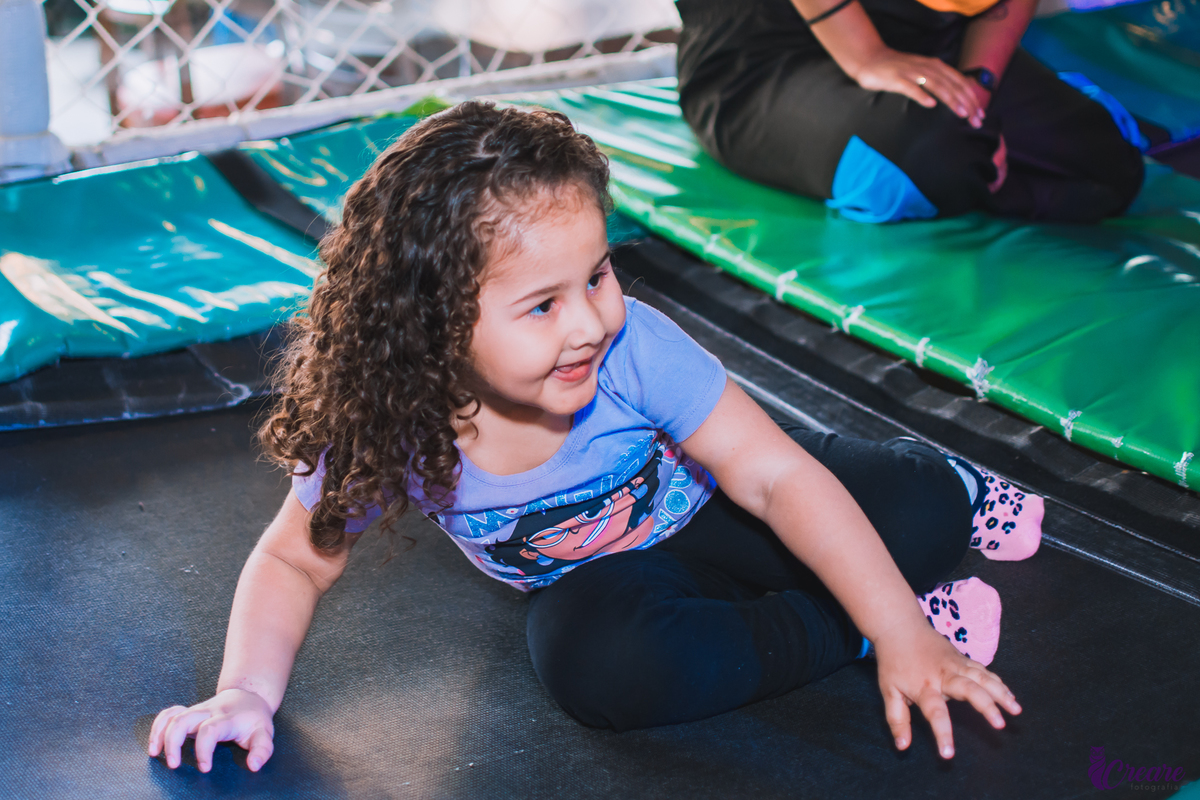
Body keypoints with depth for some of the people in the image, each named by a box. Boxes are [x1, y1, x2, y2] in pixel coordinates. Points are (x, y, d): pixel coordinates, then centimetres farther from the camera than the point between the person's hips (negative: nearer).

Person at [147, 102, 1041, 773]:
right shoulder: (386, 427, -27)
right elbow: (294, 560, -14)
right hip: (603, 572, 0)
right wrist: (247, 692, -31)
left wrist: (901, 635, -34)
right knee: (595, 659, -35)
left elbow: (777, 477, -30)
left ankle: (943, 483, 20)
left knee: (920, 507, -19)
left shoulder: (633, 348, -31)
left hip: (693, 501, 0)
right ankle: (835, 630, -18)